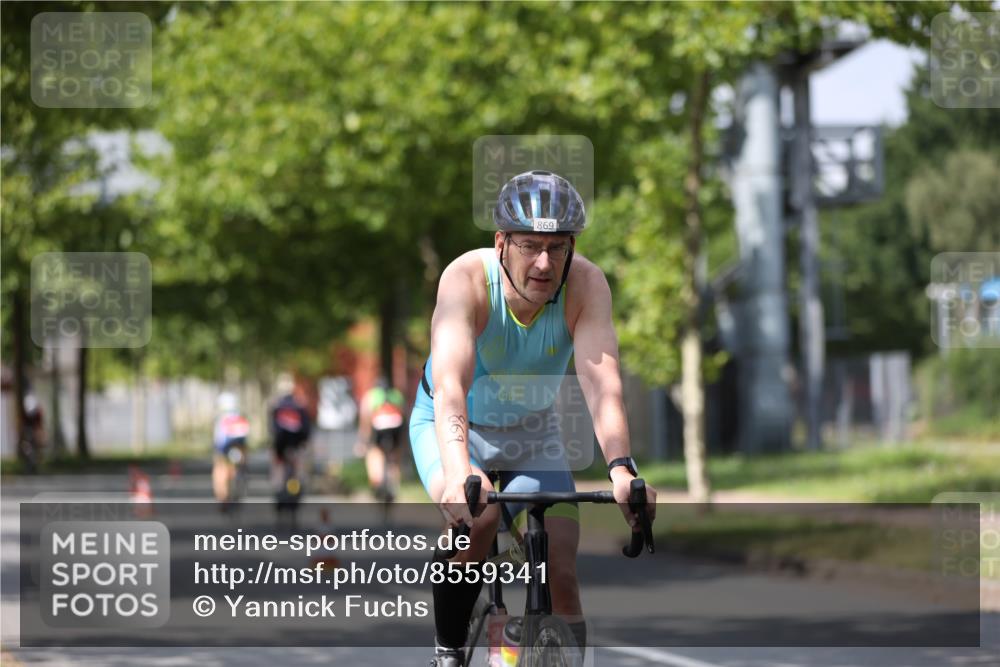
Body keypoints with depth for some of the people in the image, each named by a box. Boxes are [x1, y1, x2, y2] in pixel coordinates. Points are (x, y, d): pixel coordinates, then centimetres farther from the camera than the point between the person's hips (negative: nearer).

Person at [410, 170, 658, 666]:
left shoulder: (586, 284, -26)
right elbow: (450, 384, -46)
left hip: (532, 433, 3)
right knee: (476, 519, -31)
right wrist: (459, 471, -63)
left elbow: (601, 383, -38)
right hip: (454, 427, -3)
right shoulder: (467, 279, -32)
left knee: (561, 571, -11)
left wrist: (621, 469, -55)